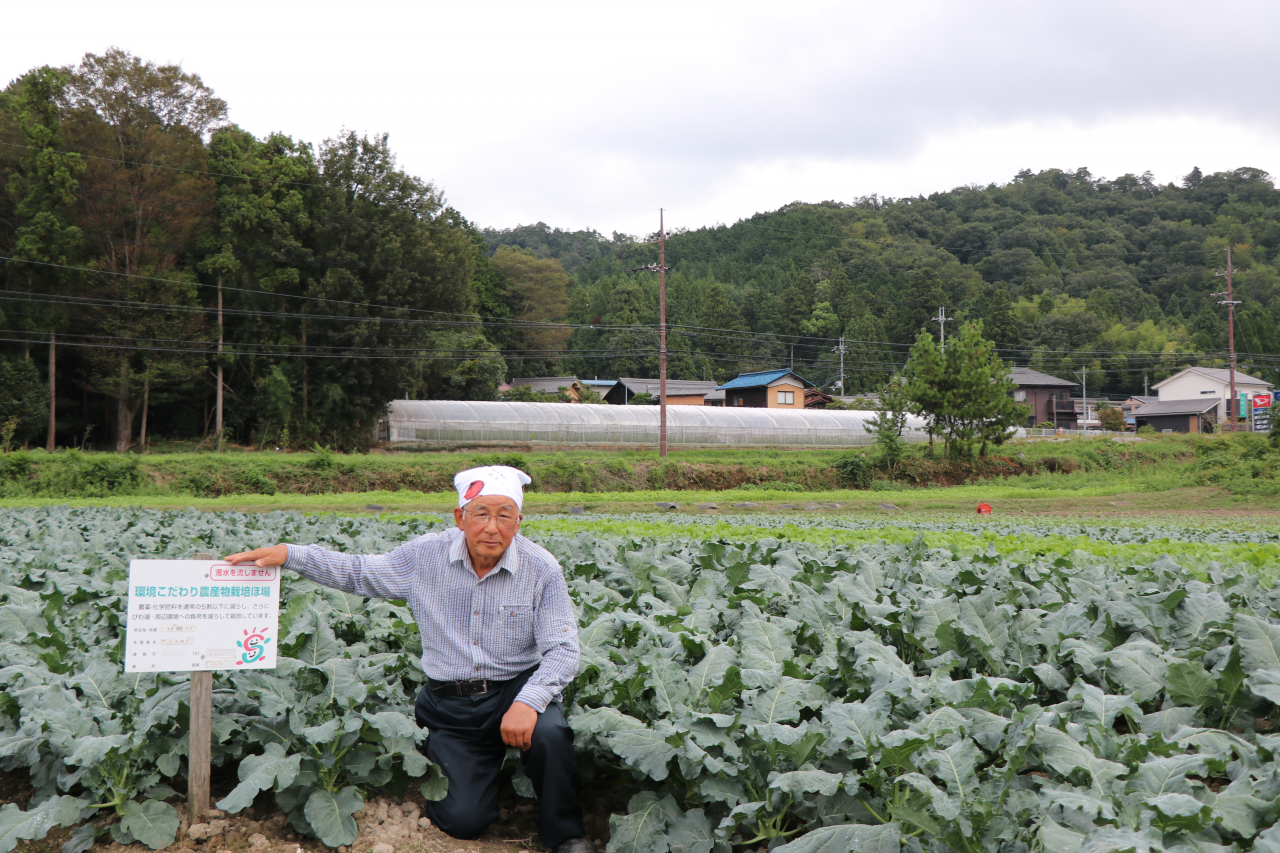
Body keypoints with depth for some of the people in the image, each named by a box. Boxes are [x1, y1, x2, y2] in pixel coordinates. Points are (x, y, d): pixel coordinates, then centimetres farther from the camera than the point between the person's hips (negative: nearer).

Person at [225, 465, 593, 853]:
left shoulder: (542, 570, -11)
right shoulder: (426, 556, -4)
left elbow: (562, 650, -14)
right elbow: (357, 573, 9)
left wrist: (528, 701, -32)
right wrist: (288, 554, -1)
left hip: (515, 688, -1)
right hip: (450, 703, 2)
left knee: (547, 733, -36)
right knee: (462, 821, -10)